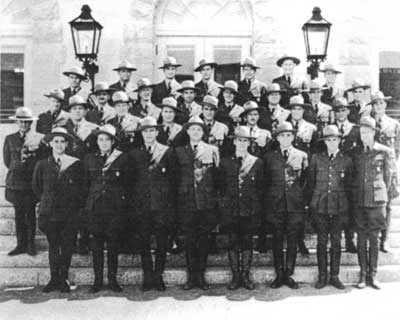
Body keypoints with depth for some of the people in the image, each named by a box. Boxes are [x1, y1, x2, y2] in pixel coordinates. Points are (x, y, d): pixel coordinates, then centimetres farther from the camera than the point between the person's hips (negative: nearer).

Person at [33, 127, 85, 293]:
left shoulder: (76, 164, 1)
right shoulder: (42, 164, 5)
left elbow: (81, 188, 8)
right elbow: (36, 186, 17)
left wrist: (78, 205, 3)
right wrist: (46, 200, 13)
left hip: (69, 212, -1)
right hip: (49, 212, 1)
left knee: (67, 246, 1)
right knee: (53, 246, 6)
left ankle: (63, 279, 11)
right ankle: (54, 279, 14)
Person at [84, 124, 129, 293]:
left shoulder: (122, 158, 1)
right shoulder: (90, 158, 9)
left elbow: (127, 183, 4)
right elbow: (86, 182, 14)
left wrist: (123, 201, 0)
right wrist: (89, 201, 9)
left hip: (115, 207, -2)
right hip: (95, 207, 2)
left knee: (113, 243, 1)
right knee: (97, 243, 4)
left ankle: (112, 279, 11)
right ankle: (97, 280, 12)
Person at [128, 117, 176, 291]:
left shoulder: (167, 152, 4)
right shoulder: (134, 154, 10)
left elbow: (173, 178, 3)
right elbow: (132, 180, 11)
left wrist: (171, 203, -2)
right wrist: (133, 203, 4)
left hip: (162, 205, -2)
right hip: (141, 205, 2)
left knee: (162, 242, 2)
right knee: (144, 242, 5)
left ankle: (158, 276, 14)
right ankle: (147, 278, 14)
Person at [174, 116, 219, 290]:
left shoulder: (212, 151, 7)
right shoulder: (180, 151, 8)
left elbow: (217, 176, 7)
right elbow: (176, 176, 8)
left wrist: (215, 198, 0)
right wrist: (178, 195, 1)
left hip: (206, 202, 0)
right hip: (186, 201, 0)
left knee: (203, 238, 4)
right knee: (189, 239, 3)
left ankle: (201, 275, 14)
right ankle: (191, 276, 12)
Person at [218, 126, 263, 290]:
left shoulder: (257, 162, 5)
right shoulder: (225, 162, 7)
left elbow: (260, 187, 7)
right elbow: (221, 186, 10)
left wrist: (257, 206, 2)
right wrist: (223, 203, 4)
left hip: (250, 210, 0)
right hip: (231, 209, 0)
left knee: (247, 242, 4)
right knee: (233, 242, 2)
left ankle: (246, 276, 13)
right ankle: (235, 276, 10)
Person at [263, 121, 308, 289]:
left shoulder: (302, 156, 8)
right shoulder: (269, 156, 8)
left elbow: (306, 181, 9)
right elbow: (266, 181, 11)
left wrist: (302, 198, 2)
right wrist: (269, 199, 6)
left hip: (295, 204, 0)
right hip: (275, 204, 0)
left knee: (292, 241, 3)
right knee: (277, 240, 3)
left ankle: (289, 274, 12)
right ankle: (279, 275, 12)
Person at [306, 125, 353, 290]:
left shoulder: (347, 160, 6)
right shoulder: (316, 158, 5)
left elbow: (349, 186, 8)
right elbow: (310, 183, 7)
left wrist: (348, 206, 4)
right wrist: (310, 204, 4)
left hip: (339, 207, 0)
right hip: (320, 206, 0)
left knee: (336, 241, 5)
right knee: (322, 241, 4)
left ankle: (334, 276, 15)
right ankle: (322, 276, 12)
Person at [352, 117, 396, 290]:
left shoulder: (385, 152, 0)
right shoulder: (356, 153, 7)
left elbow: (388, 174, 8)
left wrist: (381, 192, 12)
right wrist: (355, 193, 10)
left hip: (377, 200, -2)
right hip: (359, 201, 2)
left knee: (374, 238, 2)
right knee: (361, 238, 4)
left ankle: (373, 275, 11)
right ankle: (363, 274, 11)